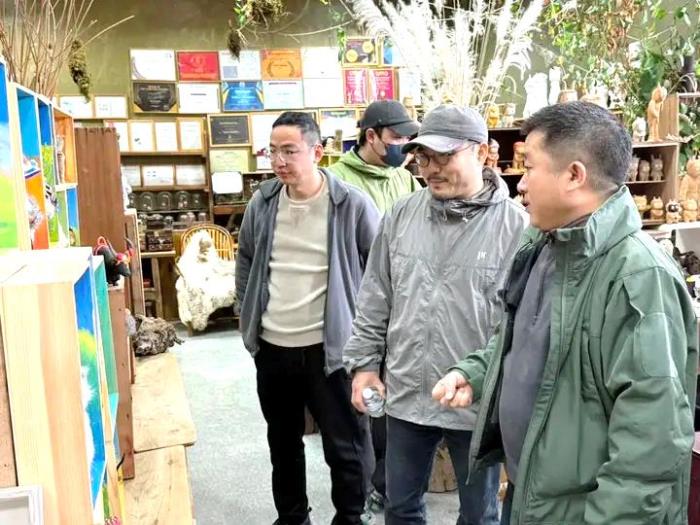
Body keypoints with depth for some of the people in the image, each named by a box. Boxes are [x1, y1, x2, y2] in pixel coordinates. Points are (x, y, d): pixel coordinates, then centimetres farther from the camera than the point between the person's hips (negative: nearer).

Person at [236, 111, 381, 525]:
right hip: (272, 348, 5)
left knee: (345, 445, 8)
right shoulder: (262, 203, 1)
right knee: (283, 443, 21)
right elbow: (245, 262, 15)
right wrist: (250, 318, 13)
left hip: (330, 347, -4)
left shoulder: (352, 204, -12)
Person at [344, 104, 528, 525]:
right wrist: (364, 362, 5)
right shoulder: (401, 216, 1)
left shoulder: (515, 225, -13)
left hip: (479, 402, -4)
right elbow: (375, 301, 7)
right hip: (405, 395, 4)